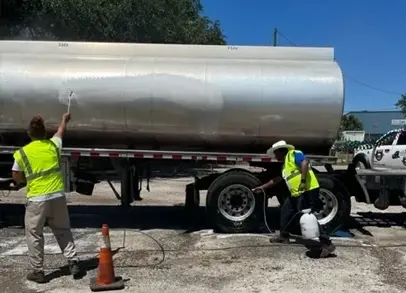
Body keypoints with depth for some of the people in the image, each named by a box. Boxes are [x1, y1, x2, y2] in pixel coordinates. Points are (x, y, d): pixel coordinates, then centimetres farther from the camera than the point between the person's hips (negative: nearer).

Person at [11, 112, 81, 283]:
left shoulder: (21, 153, -4)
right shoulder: (53, 145, 4)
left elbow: (17, 178, 5)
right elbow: (60, 132, 26)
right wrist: (65, 120, 45)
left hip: (37, 200, -3)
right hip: (58, 196, 3)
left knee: (34, 235, 11)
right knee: (63, 231, 16)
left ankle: (37, 272, 14)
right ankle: (73, 263, 13)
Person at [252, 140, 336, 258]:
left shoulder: (294, 154, -5)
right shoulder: (285, 165, 25)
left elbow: (305, 163, -23)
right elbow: (278, 179, 35)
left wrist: (303, 180, -32)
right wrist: (262, 187, 39)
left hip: (308, 191, -11)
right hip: (296, 194, 11)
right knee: (285, 211, 20)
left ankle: (327, 244, -10)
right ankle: (284, 237, 33)